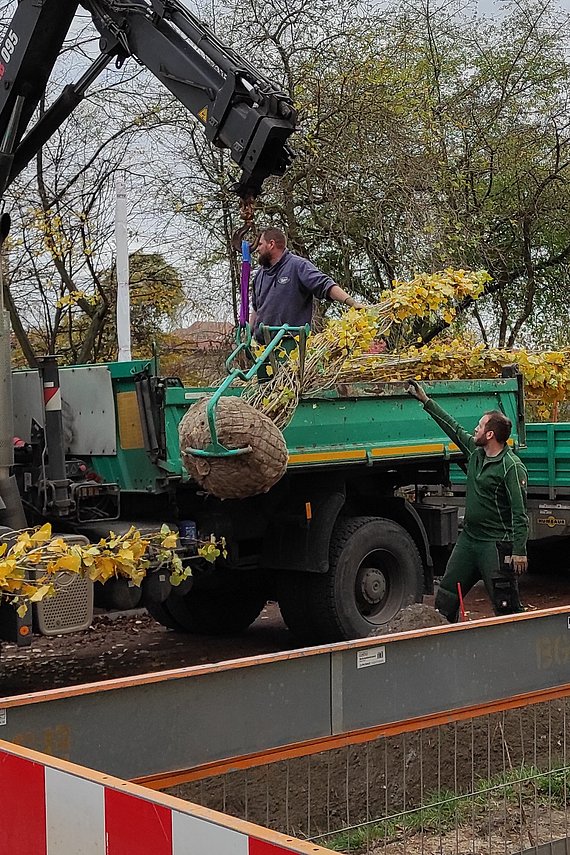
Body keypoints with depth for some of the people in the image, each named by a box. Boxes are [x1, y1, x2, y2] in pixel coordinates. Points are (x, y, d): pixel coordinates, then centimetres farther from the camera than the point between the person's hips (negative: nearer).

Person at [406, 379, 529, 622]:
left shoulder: (512, 466, -15)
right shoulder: (476, 452, 8)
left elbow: (520, 513, -18)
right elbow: (453, 427, 21)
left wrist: (519, 551, -22)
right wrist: (426, 401, 24)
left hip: (496, 544, -9)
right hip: (468, 538, 9)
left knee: (506, 606, -7)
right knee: (445, 597, 13)